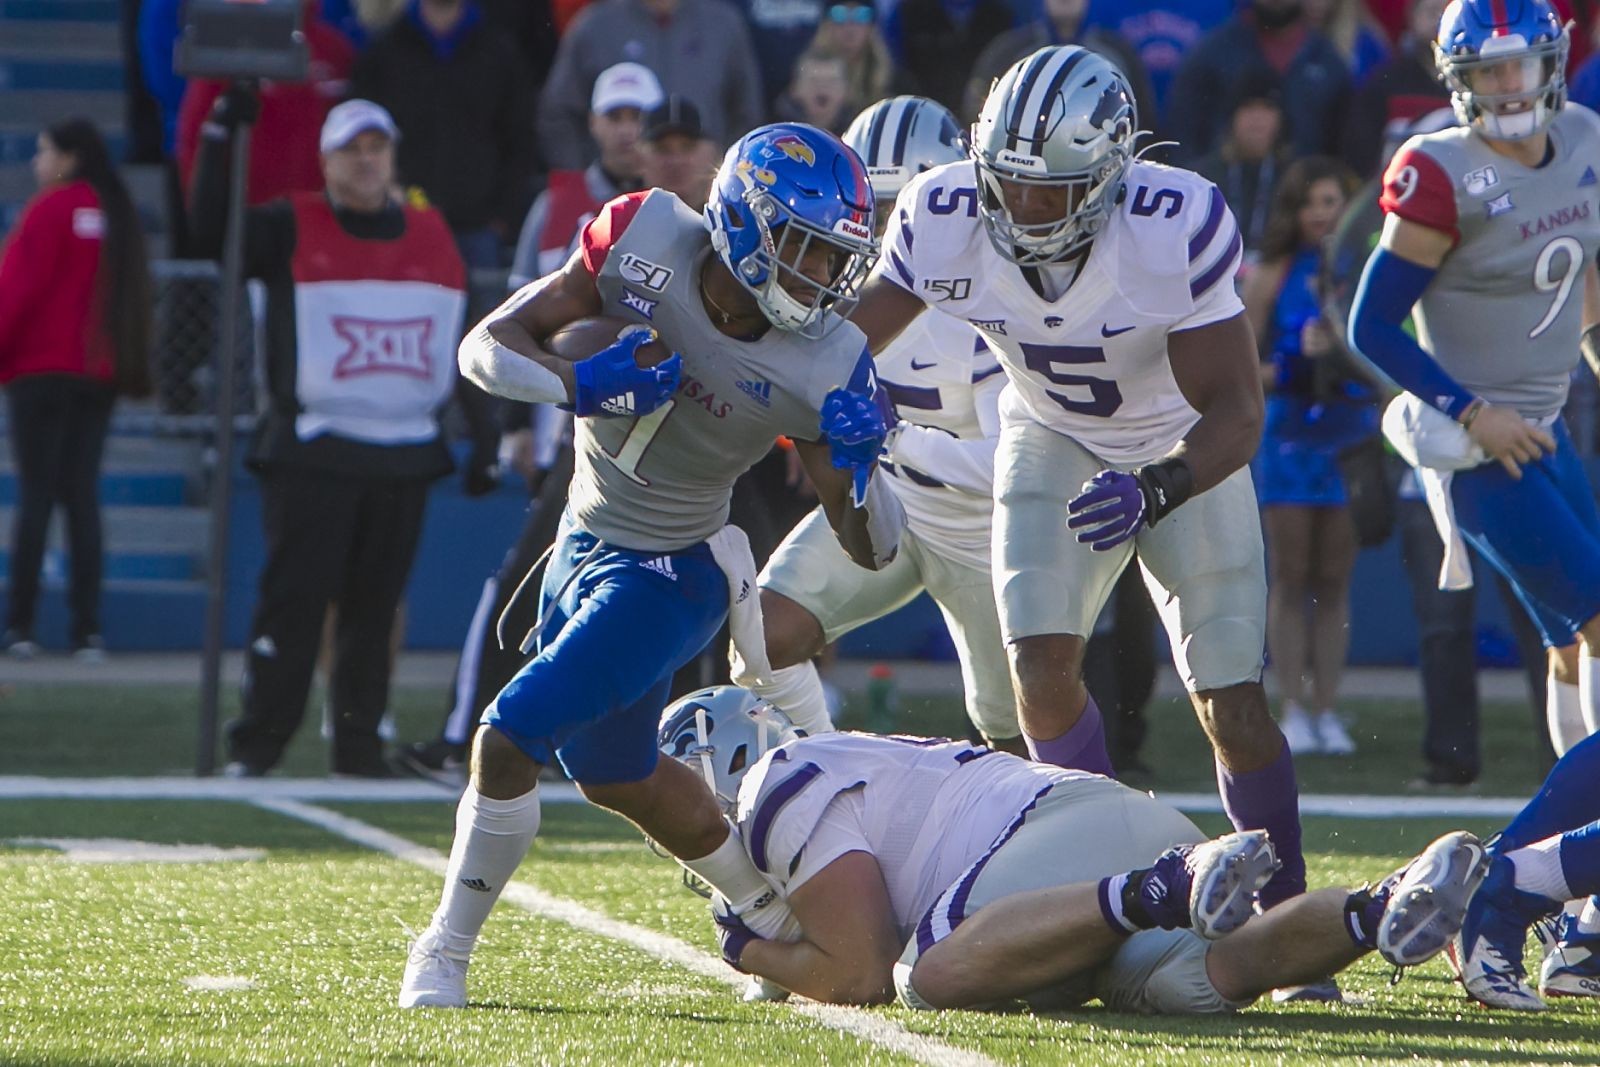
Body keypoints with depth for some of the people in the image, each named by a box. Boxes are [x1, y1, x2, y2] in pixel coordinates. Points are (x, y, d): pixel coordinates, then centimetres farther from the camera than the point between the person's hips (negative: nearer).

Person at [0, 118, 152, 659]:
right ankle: (87, 629, -2)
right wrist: (131, 371, 19)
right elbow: (133, 295, 14)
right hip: (100, 373, 6)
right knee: (82, 494, 5)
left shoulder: (51, 209, -10)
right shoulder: (118, 213, 11)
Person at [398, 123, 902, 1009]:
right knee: (616, 777, 23)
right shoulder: (647, 242, -16)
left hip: (668, 577, -6)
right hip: (587, 539, 6)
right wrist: (576, 385, -32)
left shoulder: (821, 369, -21)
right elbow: (488, 345, -14)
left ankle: (444, 954, 3)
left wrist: (859, 465, -33)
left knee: (510, 739, -16)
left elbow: (871, 549, -13)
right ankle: (783, 919, 44)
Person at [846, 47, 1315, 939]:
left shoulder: (1178, 229, -34)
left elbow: (1234, 411, -32)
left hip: (1185, 454, -2)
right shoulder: (945, 220, -24)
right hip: (1055, 445, 2)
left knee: (1235, 708, -6)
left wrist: (1155, 490, -49)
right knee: (1044, 670, -17)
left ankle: (1290, 919, 13)